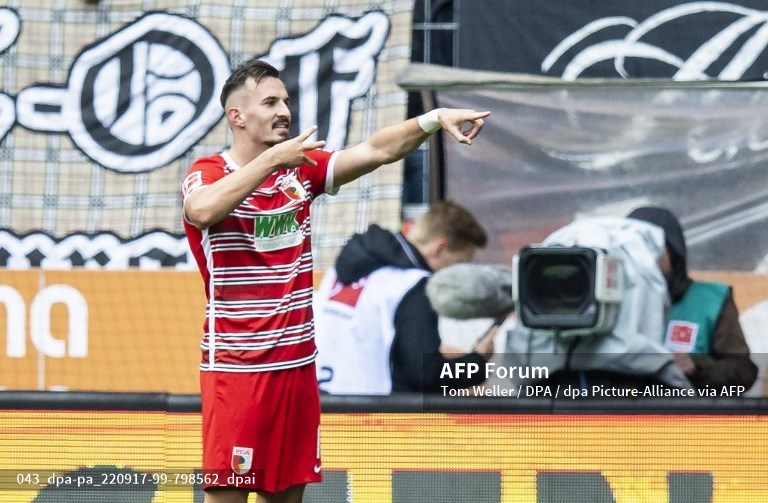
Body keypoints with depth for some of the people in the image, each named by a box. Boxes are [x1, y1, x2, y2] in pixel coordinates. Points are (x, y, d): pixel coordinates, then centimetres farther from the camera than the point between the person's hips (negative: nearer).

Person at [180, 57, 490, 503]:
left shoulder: (301, 169, 9)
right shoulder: (208, 173, -7)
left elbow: (375, 151, -1)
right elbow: (202, 210, -30)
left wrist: (433, 120, -16)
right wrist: (272, 159, -30)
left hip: (297, 364, 6)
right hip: (235, 366, -6)